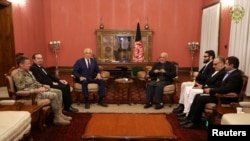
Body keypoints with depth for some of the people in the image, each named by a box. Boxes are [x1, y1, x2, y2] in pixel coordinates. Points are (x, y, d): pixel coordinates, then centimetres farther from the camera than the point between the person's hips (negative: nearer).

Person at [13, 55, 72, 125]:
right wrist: (37, 90, -24)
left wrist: (43, 85, 3)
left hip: (38, 89, 10)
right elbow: (22, 90, -24)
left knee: (58, 92, 0)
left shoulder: (28, 72, 13)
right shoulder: (18, 75, -17)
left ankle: (60, 114, 4)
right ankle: (57, 118, -12)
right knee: (54, 95, -24)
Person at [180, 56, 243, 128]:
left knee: (201, 99, -20)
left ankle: (194, 122, -8)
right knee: (198, 96, -2)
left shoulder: (236, 76, -19)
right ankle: (189, 118, -3)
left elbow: (226, 89, -30)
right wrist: (211, 89, 1)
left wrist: (211, 90, -19)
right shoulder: (229, 72, 12)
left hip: (226, 98, -10)